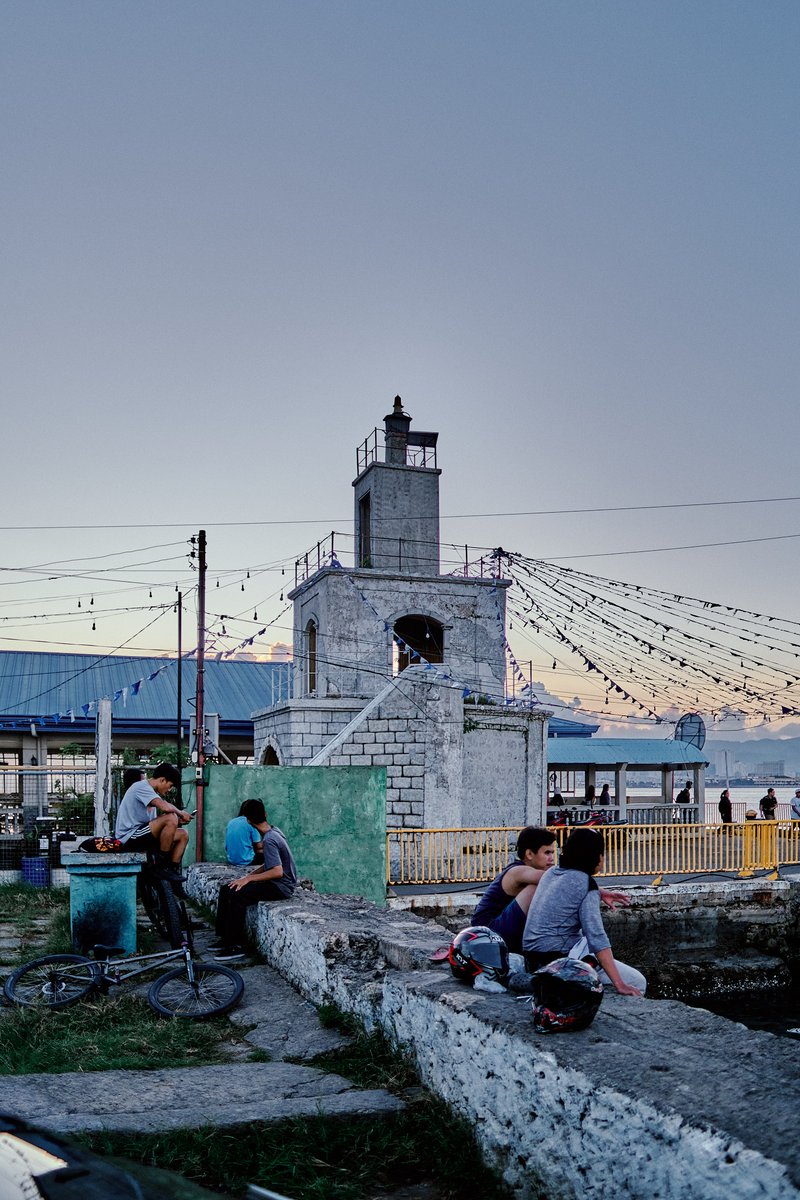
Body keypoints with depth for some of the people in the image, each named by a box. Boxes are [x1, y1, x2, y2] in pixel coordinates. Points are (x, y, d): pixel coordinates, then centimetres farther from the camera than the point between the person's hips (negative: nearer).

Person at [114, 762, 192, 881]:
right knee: (171, 818, -26)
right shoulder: (141, 786, -12)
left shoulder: (149, 790, 19)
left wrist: (179, 821, -2)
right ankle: (162, 865, -15)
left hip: (140, 835, 10)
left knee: (183, 835, 5)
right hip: (129, 837, -10)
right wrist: (181, 813, -9)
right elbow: (165, 807, -27)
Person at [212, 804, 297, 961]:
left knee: (236, 895, -24)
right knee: (226, 890, 5)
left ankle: (236, 946, -15)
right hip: (277, 883, 10)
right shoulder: (274, 831, 8)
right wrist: (249, 875, 6)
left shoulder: (269, 840, -21)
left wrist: (249, 878, -20)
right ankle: (226, 938, 9)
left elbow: (277, 872, -27)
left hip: (282, 886, -10)